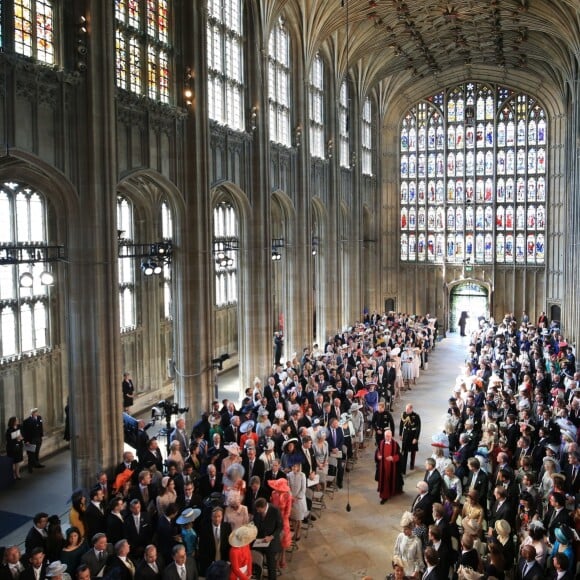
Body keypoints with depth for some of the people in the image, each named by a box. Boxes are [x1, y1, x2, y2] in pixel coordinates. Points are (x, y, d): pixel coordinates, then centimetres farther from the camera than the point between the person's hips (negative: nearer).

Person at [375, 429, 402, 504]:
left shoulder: (395, 444, -9)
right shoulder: (381, 443, -2)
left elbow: (398, 455, -7)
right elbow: (377, 453, 7)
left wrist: (392, 458, -23)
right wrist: (378, 456, -14)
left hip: (392, 466, -1)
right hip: (383, 466, 1)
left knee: (392, 479, 11)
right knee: (384, 480, 3)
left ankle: (392, 492, 35)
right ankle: (384, 496, 10)